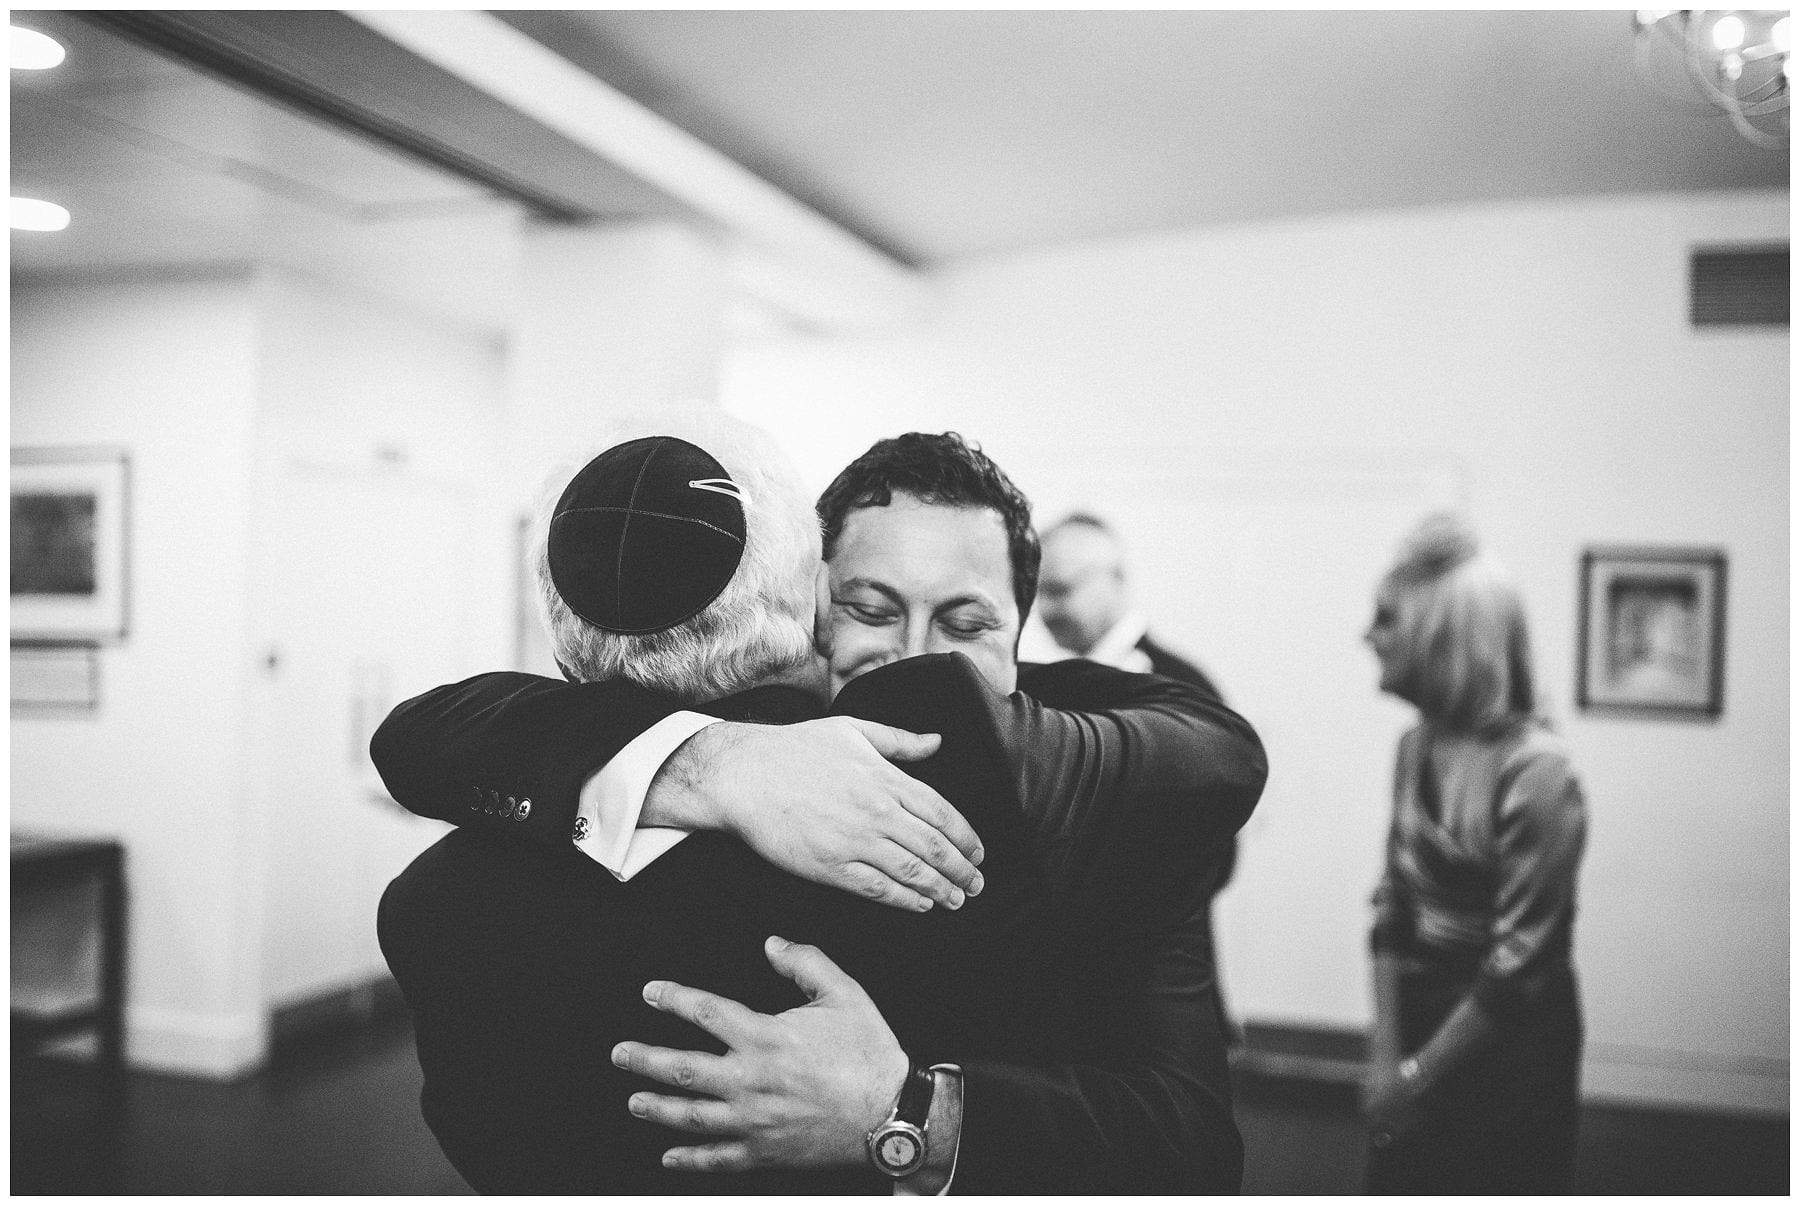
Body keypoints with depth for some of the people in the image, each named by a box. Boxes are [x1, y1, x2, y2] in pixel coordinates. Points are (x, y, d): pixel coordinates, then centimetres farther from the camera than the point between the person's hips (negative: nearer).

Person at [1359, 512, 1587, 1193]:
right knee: (1398, 1182, 14)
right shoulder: (1417, 746, 0)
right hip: (1419, 1012, 6)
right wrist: (1384, 1054, -5)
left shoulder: (1534, 768, -20)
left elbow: (1520, 965, -19)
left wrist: (1418, 1076, -12)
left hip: (1507, 1043, -6)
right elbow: (1393, 908, 2)